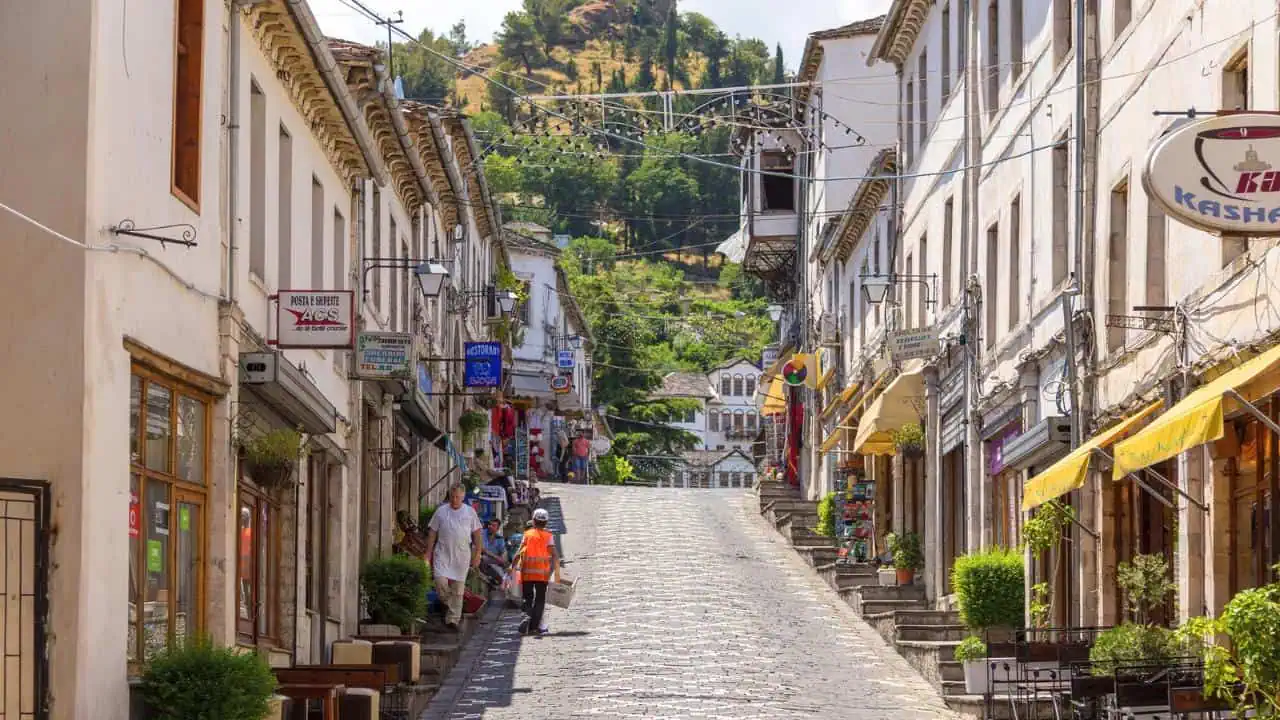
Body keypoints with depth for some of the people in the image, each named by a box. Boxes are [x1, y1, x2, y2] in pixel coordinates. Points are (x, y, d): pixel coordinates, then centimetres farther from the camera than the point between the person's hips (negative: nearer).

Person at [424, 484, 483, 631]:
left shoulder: (470, 512, 6)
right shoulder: (441, 511, 5)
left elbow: (477, 535, 9)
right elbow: (432, 533, 9)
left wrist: (477, 554, 2)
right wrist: (428, 554, 5)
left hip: (462, 556, 0)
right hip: (442, 553, 0)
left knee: (458, 589, 1)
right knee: (440, 581, -16)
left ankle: (452, 619, 6)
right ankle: (447, 603, 13)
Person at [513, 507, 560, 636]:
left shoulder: (527, 534, 2)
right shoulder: (548, 536, 1)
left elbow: (520, 553, -5)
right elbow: (555, 555, -7)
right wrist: (557, 572, -4)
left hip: (527, 572, 0)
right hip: (542, 572, 0)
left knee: (528, 598, 10)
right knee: (540, 599, 8)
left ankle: (527, 616, -16)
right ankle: (535, 625, 2)